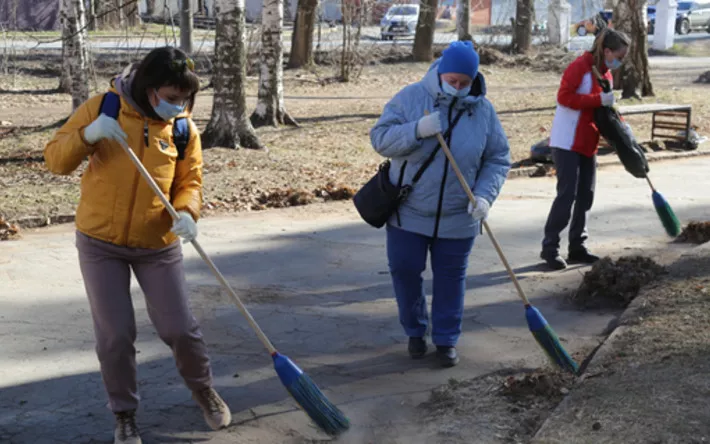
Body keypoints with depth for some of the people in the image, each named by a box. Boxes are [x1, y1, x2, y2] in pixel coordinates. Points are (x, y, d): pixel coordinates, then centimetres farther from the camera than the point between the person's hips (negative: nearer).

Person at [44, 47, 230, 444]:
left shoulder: (183, 127, -4)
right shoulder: (102, 108, -8)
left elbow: (190, 181, -1)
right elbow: (56, 160, -7)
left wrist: (187, 211, -24)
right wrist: (87, 134, -27)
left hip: (158, 245, 1)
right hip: (100, 242, -1)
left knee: (179, 328, 1)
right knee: (115, 335, 0)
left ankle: (204, 389, 31)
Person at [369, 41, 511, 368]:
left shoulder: (483, 110, -3)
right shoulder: (410, 98, -8)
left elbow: (498, 159, 1)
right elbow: (380, 139, -12)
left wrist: (484, 195, -15)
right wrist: (417, 130, -29)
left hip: (457, 218, 1)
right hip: (407, 212, 0)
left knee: (450, 278, 8)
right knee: (405, 271, 6)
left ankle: (446, 340, 23)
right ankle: (415, 331, 28)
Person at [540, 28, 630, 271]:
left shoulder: (605, 72, 14)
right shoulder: (580, 66, -13)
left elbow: (605, 106, 21)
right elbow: (564, 96, -24)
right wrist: (599, 101, -25)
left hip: (588, 143, 9)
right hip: (567, 142, -9)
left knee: (585, 195, 9)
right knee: (567, 194, -10)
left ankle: (577, 248, 17)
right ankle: (549, 248, -3)